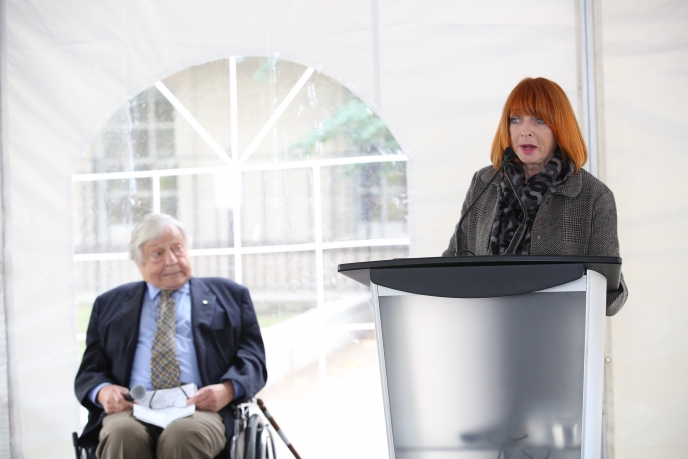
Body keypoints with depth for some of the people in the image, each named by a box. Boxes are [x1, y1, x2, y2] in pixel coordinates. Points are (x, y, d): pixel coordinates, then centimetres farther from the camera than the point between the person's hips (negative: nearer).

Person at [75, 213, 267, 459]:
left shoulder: (228, 295, 20)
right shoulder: (110, 304, 24)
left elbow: (252, 355, 12)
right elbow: (90, 370, 19)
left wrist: (228, 389, -10)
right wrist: (103, 391, -6)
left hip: (199, 408, -1)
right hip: (132, 409, 1)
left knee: (184, 434, -37)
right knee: (121, 434, -35)